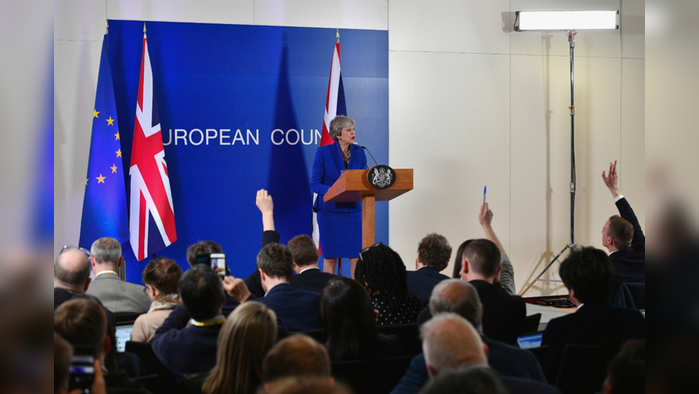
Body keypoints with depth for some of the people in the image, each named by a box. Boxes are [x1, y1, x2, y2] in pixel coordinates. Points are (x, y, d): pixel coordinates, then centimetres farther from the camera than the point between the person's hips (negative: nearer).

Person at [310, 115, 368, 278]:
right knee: (331, 255, 1)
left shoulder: (359, 153, 6)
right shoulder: (323, 152, -5)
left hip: (353, 209, 3)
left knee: (357, 253, -1)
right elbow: (315, 184, -7)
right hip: (330, 210, -3)